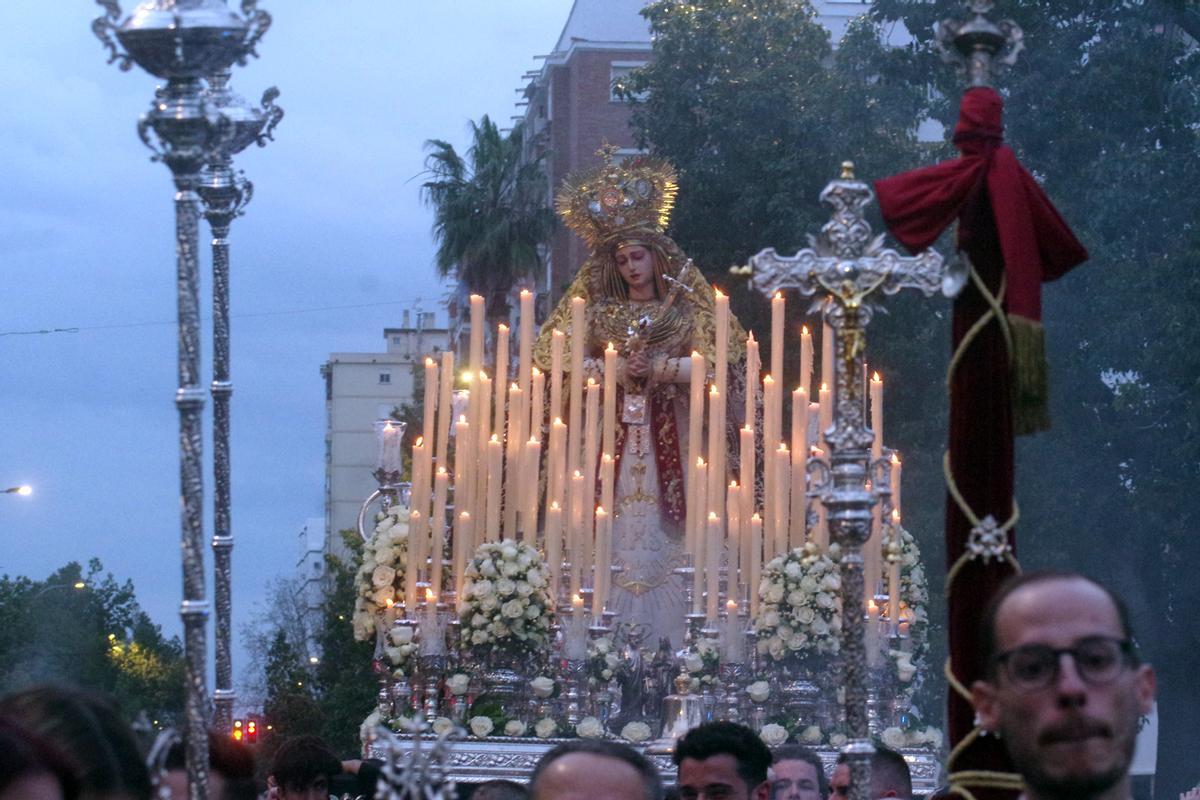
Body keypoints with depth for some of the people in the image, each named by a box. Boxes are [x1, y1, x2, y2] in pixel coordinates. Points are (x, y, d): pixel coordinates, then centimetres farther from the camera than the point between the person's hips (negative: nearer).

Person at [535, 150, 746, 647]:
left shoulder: (685, 308, 8)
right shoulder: (599, 309, 11)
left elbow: (711, 362, -2)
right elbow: (559, 357, 2)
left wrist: (657, 369, -12)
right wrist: (616, 370, -9)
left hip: (669, 437, -1)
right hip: (611, 433, 1)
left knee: (662, 534, -6)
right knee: (614, 533, -6)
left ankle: (666, 639, -6)